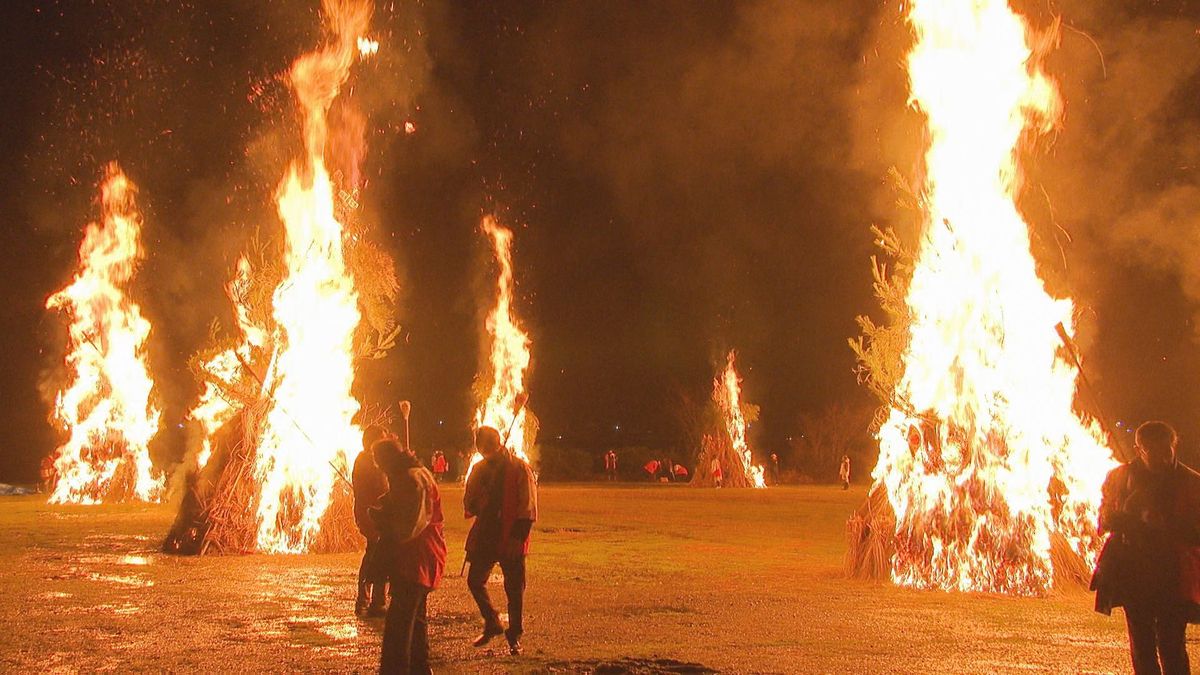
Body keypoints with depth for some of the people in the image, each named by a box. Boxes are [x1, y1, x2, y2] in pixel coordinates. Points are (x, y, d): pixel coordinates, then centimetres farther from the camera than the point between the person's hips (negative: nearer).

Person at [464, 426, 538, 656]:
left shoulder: (520, 468, -9)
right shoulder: (479, 468, 8)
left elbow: (528, 508, -10)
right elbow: (469, 502, 14)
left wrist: (518, 537, -16)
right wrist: (475, 505, -10)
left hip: (510, 539, -5)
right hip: (484, 537, 5)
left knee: (514, 587, 3)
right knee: (475, 581, 8)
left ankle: (515, 636, 19)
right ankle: (492, 624, 29)